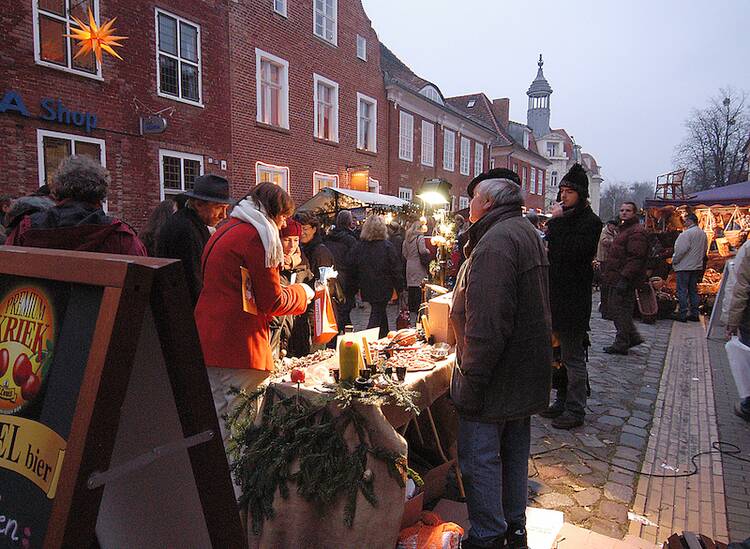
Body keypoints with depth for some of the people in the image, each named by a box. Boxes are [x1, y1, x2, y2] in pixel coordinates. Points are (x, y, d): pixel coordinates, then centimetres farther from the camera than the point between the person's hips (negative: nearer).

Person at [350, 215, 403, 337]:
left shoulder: (358, 246, -3)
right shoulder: (387, 246, -12)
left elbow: (353, 269, 2)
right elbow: (395, 269, -10)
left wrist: (358, 286, 13)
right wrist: (397, 288, -1)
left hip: (366, 289, 4)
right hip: (383, 289, -4)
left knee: (380, 313, 21)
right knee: (377, 315, 2)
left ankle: (384, 337, 34)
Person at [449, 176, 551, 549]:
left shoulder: (495, 242, -21)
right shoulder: (528, 234, 13)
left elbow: (487, 325, -28)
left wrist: (471, 381, -23)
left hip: (496, 376, -10)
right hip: (525, 372, 10)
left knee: (479, 457, 3)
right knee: (514, 451, 20)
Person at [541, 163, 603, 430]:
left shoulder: (590, 222, -10)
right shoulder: (562, 220, 15)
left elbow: (570, 252, -24)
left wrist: (557, 221, -18)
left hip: (573, 300, -8)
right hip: (556, 297, 8)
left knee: (573, 357, 0)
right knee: (560, 354, 16)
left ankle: (575, 410, 11)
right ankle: (562, 402, 28)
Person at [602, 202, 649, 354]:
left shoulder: (636, 232, -13)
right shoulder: (623, 230, 21)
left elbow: (636, 258, -22)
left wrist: (625, 279, -27)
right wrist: (610, 276, 22)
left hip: (625, 280, -11)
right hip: (616, 279, 11)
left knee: (621, 311, -3)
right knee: (613, 310, 15)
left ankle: (621, 344, 6)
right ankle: (633, 337, 24)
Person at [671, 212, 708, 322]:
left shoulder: (687, 233, -16)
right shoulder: (703, 234, 11)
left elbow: (681, 250, -20)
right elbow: (704, 250, 17)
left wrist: (674, 261, -8)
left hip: (684, 267, -8)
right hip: (697, 267, 8)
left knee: (682, 291, -3)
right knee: (693, 291, 14)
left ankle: (683, 314, -3)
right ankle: (694, 314, 16)